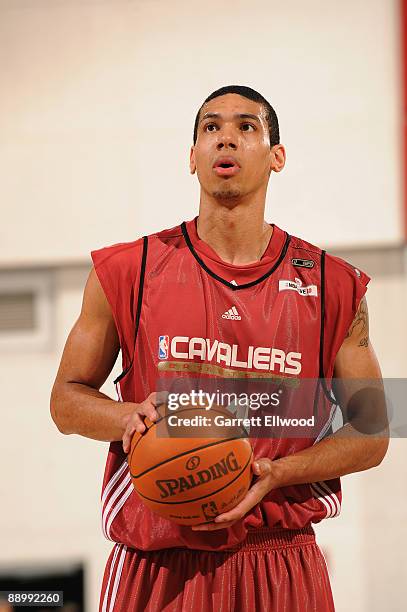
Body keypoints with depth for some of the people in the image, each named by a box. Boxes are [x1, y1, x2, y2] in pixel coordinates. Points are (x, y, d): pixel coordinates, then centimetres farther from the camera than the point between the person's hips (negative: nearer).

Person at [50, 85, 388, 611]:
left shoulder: (334, 288, 3)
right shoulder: (128, 272, 2)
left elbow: (371, 434, 6)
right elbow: (67, 399, 9)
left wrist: (276, 475, -11)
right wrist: (132, 418, -13)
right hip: (155, 567, 0)